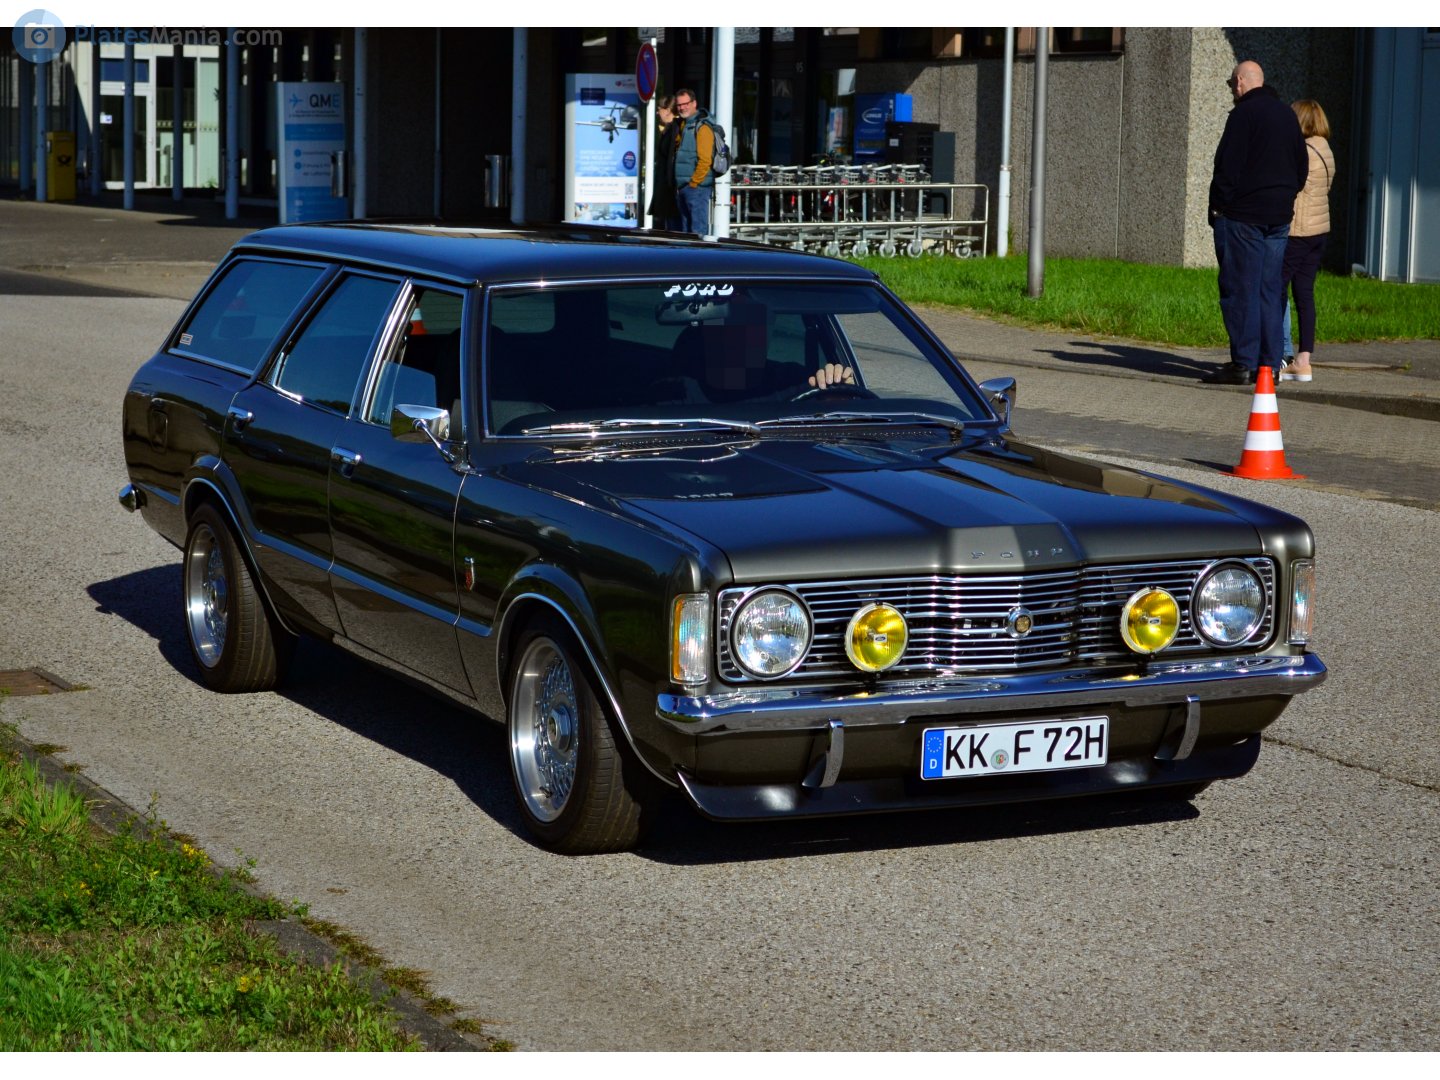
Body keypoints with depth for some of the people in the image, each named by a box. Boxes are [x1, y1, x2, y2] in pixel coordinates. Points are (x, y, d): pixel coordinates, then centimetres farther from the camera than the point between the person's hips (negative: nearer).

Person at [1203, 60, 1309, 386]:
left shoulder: (1243, 114, -9)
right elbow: (1302, 166, 20)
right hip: (1279, 217, 7)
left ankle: (1243, 364, -9)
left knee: (1240, 289, -6)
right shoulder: (1287, 114, 15)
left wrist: (1217, 208, -6)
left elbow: (1227, 166, -13)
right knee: (1270, 291, 8)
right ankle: (1269, 364, 6)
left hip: (1243, 215, -7)